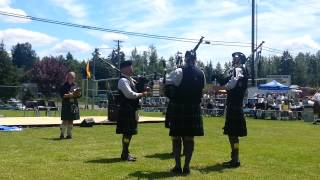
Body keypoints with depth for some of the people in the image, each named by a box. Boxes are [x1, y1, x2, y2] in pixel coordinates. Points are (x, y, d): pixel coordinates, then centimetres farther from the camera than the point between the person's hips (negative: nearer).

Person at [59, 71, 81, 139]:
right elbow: (62, 95, -11)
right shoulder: (64, 86, -3)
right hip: (66, 105, -5)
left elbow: (79, 95, 13)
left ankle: (69, 134, 16)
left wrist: (78, 93, -8)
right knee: (65, 120, -7)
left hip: (74, 105, 5)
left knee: (71, 121, 9)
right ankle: (62, 134, -1)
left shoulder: (75, 85, 12)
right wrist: (70, 95, -21)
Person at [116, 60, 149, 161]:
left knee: (129, 132, 14)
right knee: (127, 132, -6)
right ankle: (125, 155, 1)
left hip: (131, 110, 10)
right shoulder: (123, 80, -14)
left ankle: (126, 153, 22)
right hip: (126, 110, -10)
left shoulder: (130, 79, 16)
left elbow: (134, 91, 24)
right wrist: (142, 94, -14)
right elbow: (129, 94, -24)